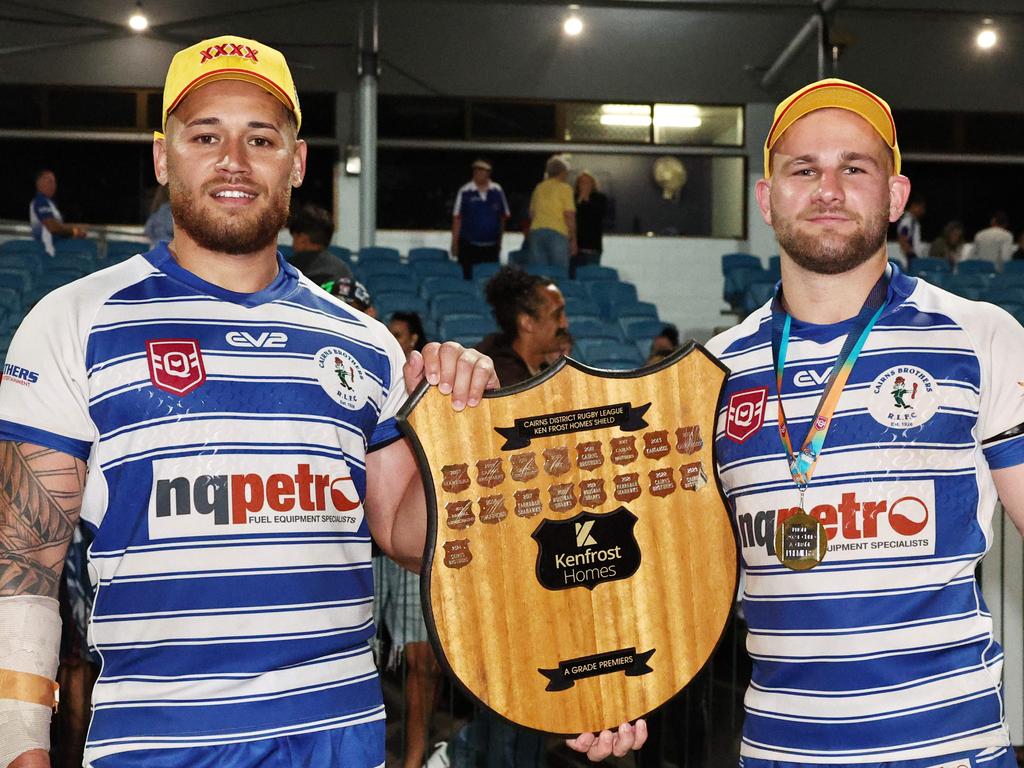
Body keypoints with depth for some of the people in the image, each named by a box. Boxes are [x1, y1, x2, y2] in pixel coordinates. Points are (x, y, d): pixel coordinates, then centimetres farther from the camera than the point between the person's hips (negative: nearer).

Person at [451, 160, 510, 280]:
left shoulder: (497, 191, 4)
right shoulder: (465, 191, -4)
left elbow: (504, 216, 11)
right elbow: (457, 218, -2)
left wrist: (499, 241, 11)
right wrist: (454, 243, -5)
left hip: (491, 246, 2)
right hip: (469, 246, -2)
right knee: (467, 277, -2)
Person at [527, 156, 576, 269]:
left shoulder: (539, 188, 14)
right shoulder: (565, 188, -1)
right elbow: (569, 216, -6)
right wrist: (573, 240, -1)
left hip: (536, 231, 5)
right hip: (558, 233, -5)